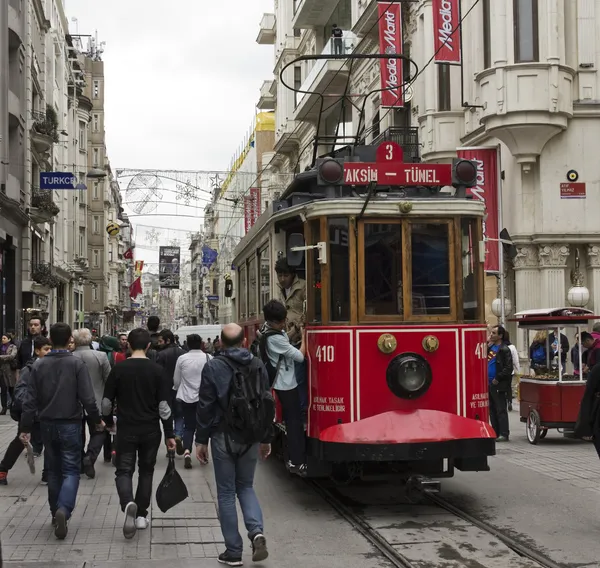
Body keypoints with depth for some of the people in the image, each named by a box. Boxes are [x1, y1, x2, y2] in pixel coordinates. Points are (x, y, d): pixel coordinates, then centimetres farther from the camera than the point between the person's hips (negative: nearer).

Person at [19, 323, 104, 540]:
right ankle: (63, 510, -20)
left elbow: (31, 400, -1)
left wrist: (25, 427, 4)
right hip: (70, 424, -3)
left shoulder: (39, 365, 0)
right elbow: (87, 398, -13)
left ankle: (56, 513, 22)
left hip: (47, 425, 4)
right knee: (71, 470, 1)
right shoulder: (77, 364, -10)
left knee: (54, 470, 17)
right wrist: (97, 420, 2)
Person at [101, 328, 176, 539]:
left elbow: (106, 401, 1)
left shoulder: (119, 369, -4)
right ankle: (141, 515, 16)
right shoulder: (157, 370, -4)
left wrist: (108, 421, 20)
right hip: (151, 431, 1)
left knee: (124, 470, 4)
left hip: (126, 429, -1)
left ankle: (128, 503, -25)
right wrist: (169, 434, 1)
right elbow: (164, 405, -5)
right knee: (146, 471, 15)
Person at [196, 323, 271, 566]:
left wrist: (201, 440, -1)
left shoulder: (213, 367, -8)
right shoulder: (258, 366, 3)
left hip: (223, 437, -3)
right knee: (245, 486, 18)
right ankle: (257, 532, -4)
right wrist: (266, 439, 15)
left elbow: (205, 407, -9)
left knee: (226, 493, 6)